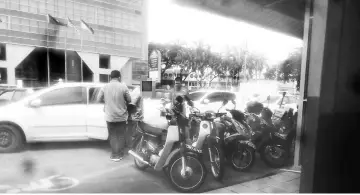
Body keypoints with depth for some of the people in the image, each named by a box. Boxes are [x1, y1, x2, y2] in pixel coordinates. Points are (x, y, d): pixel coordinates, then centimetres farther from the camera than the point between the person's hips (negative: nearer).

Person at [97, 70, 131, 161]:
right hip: (121, 116, -1)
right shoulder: (123, 87, -10)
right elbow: (129, 100, -3)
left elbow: (98, 99, 5)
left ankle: (114, 154, 16)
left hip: (109, 116, 2)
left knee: (112, 135, 14)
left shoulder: (105, 87, -5)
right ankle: (119, 154, 17)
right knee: (121, 136, 11)